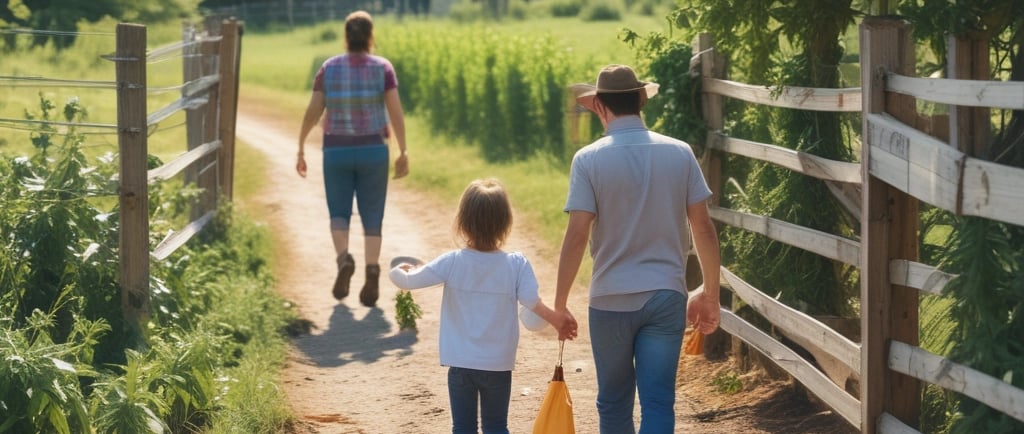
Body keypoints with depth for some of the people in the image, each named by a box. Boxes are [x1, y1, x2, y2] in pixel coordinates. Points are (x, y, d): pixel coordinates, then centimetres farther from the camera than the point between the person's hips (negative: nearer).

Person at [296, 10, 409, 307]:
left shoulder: (329, 68, -3)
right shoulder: (382, 68, -5)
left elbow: (313, 112, -4)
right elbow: (396, 112, -10)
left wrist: (301, 149, 5)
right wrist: (403, 152, -5)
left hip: (337, 151, 0)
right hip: (373, 151, 0)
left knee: (339, 212, 13)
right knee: (372, 216, 8)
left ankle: (344, 259, -13)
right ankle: (372, 270, -10)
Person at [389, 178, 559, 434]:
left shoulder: (452, 263, -10)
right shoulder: (516, 265, -11)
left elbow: (408, 282, -8)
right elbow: (533, 304, -14)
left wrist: (398, 271, 15)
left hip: (460, 363, 0)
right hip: (498, 365, 0)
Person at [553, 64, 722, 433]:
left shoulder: (588, 159, -7)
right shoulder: (680, 153, 0)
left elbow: (576, 237, -11)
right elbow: (704, 229, 1)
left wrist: (560, 305, -3)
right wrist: (711, 295, 12)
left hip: (610, 300, -1)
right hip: (666, 296, 1)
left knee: (614, 403, 15)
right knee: (658, 404, 0)